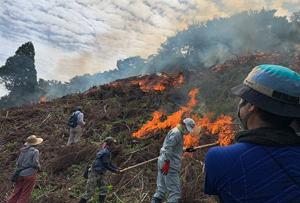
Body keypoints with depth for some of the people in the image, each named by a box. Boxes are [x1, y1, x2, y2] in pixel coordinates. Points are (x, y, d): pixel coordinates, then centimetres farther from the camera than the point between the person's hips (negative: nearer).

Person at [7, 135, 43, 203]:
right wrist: (39, 167, 2)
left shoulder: (23, 151, 6)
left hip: (21, 174, 5)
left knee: (16, 192, 15)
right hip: (30, 174, -5)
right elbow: (35, 163, -18)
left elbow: (18, 164, 6)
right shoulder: (35, 151, -11)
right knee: (25, 195, 6)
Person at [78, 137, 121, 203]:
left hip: (100, 174, 10)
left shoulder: (108, 151, 9)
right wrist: (114, 171, -10)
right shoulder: (105, 152, -21)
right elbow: (106, 165, -21)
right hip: (94, 173, -9)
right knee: (89, 192, -2)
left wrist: (116, 168, 4)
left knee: (104, 189, 4)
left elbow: (109, 163, 17)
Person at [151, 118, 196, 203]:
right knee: (175, 192, -5)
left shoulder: (178, 133, 20)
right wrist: (167, 162, -26)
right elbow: (168, 148, -22)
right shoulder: (176, 133, -12)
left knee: (161, 189, 14)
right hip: (170, 166, -10)